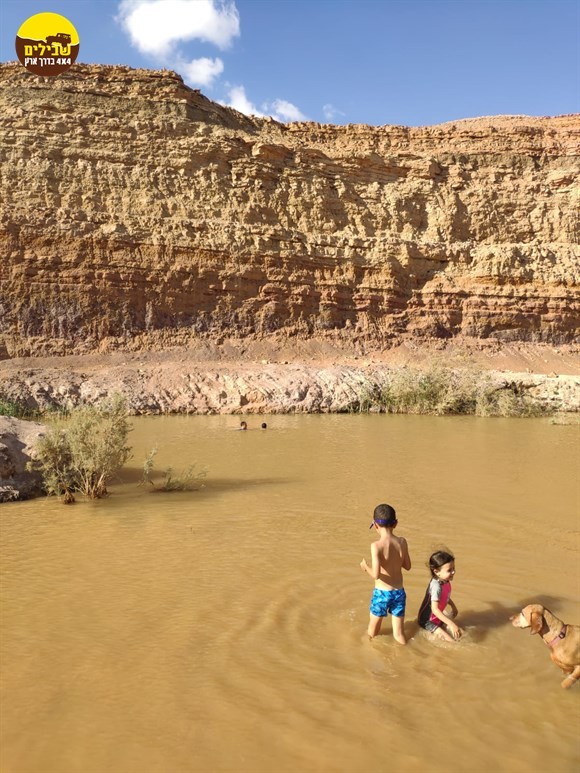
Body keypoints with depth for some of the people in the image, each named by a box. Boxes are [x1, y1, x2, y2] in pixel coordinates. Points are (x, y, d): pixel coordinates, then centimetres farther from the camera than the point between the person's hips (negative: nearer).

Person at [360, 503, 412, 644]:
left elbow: (376, 574, -24)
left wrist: (365, 567, -4)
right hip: (399, 592, 4)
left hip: (382, 593, -4)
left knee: (372, 635, 18)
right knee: (399, 635, 17)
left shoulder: (376, 545, -20)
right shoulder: (402, 542, -6)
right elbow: (407, 566, 5)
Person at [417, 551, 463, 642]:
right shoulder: (436, 586, -33)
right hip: (427, 620, -8)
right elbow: (434, 609, -38)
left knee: (459, 634, 10)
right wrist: (451, 624, -40)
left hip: (438, 617, 8)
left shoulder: (446, 581, -7)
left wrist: (453, 606, 22)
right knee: (451, 641, -12)